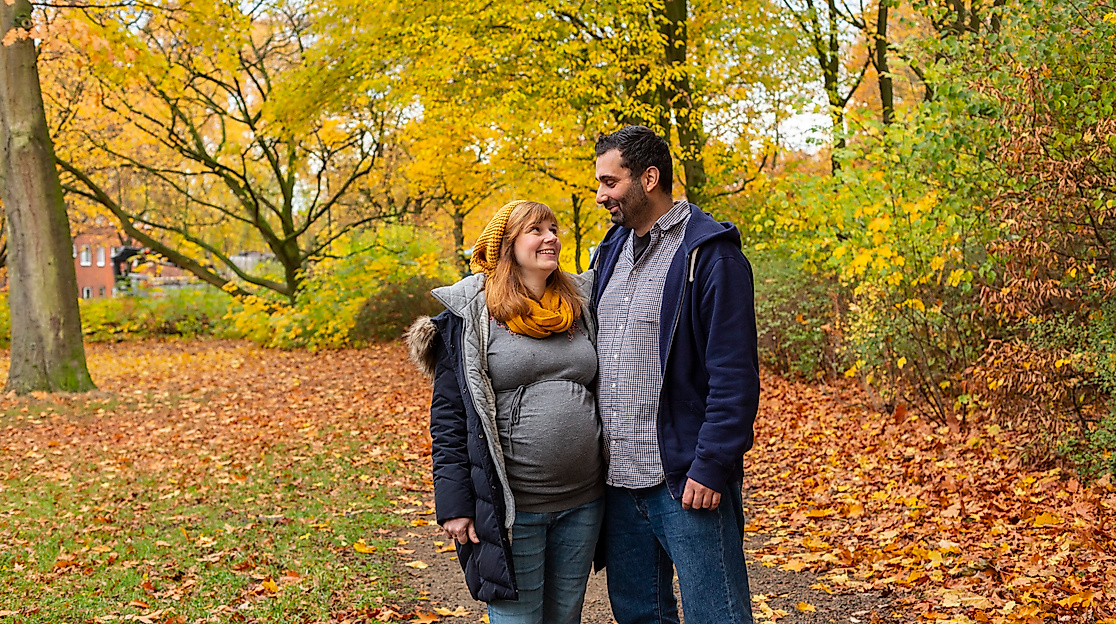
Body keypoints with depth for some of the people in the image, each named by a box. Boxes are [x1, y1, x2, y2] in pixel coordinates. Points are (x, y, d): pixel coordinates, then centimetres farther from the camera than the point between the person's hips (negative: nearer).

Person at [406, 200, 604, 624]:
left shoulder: (582, 303, 8)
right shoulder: (472, 311, -5)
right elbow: (448, 415, -6)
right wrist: (454, 503, -10)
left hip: (583, 502, 5)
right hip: (511, 506, -4)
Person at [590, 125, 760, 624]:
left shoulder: (710, 254, -10)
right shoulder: (612, 252, 14)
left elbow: (734, 376, -14)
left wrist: (711, 468, -19)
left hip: (687, 481, -7)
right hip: (618, 479, 8)